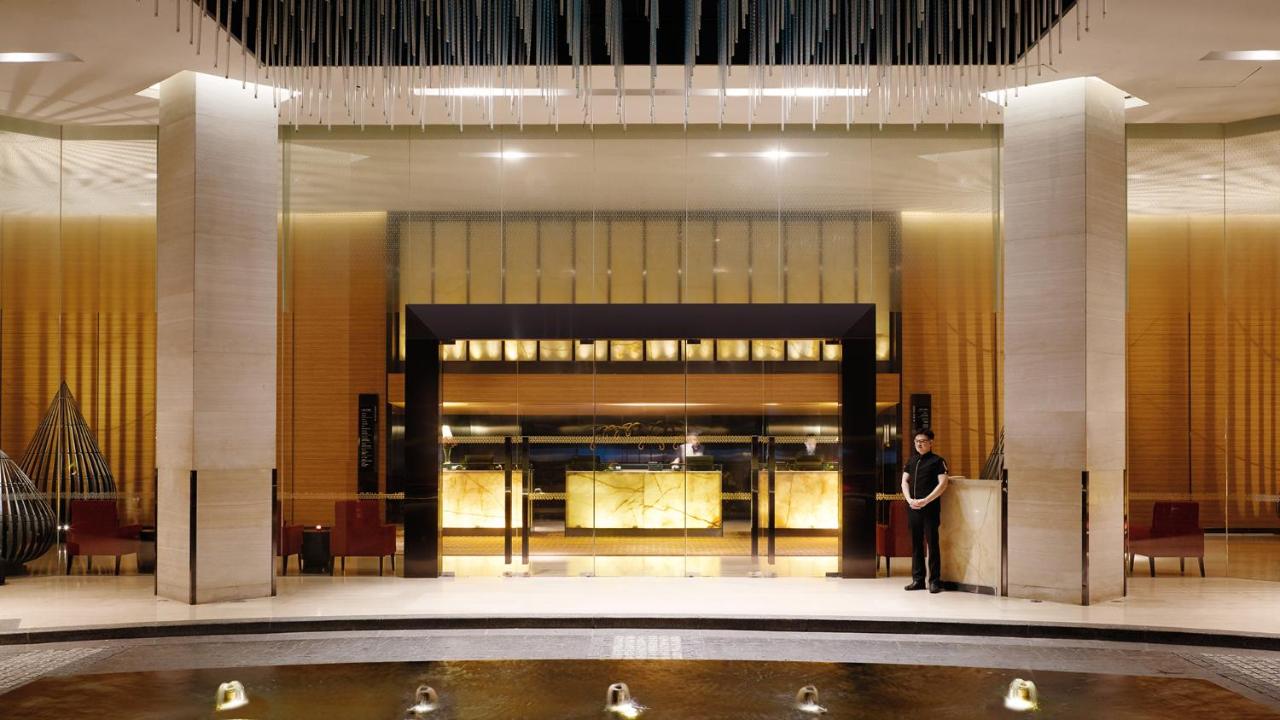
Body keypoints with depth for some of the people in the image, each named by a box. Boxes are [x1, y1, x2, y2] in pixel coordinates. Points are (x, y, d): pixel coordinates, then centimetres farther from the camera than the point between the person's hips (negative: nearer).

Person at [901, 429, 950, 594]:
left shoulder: (937, 461, -1)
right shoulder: (911, 460, 16)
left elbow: (942, 484, -9)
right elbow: (904, 481, 14)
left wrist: (925, 501, -15)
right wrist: (909, 499, -4)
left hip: (930, 508, -5)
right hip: (913, 508, 6)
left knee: (932, 543, -4)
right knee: (916, 544, 8)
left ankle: (934, 581, 0)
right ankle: (918, 579, 14)